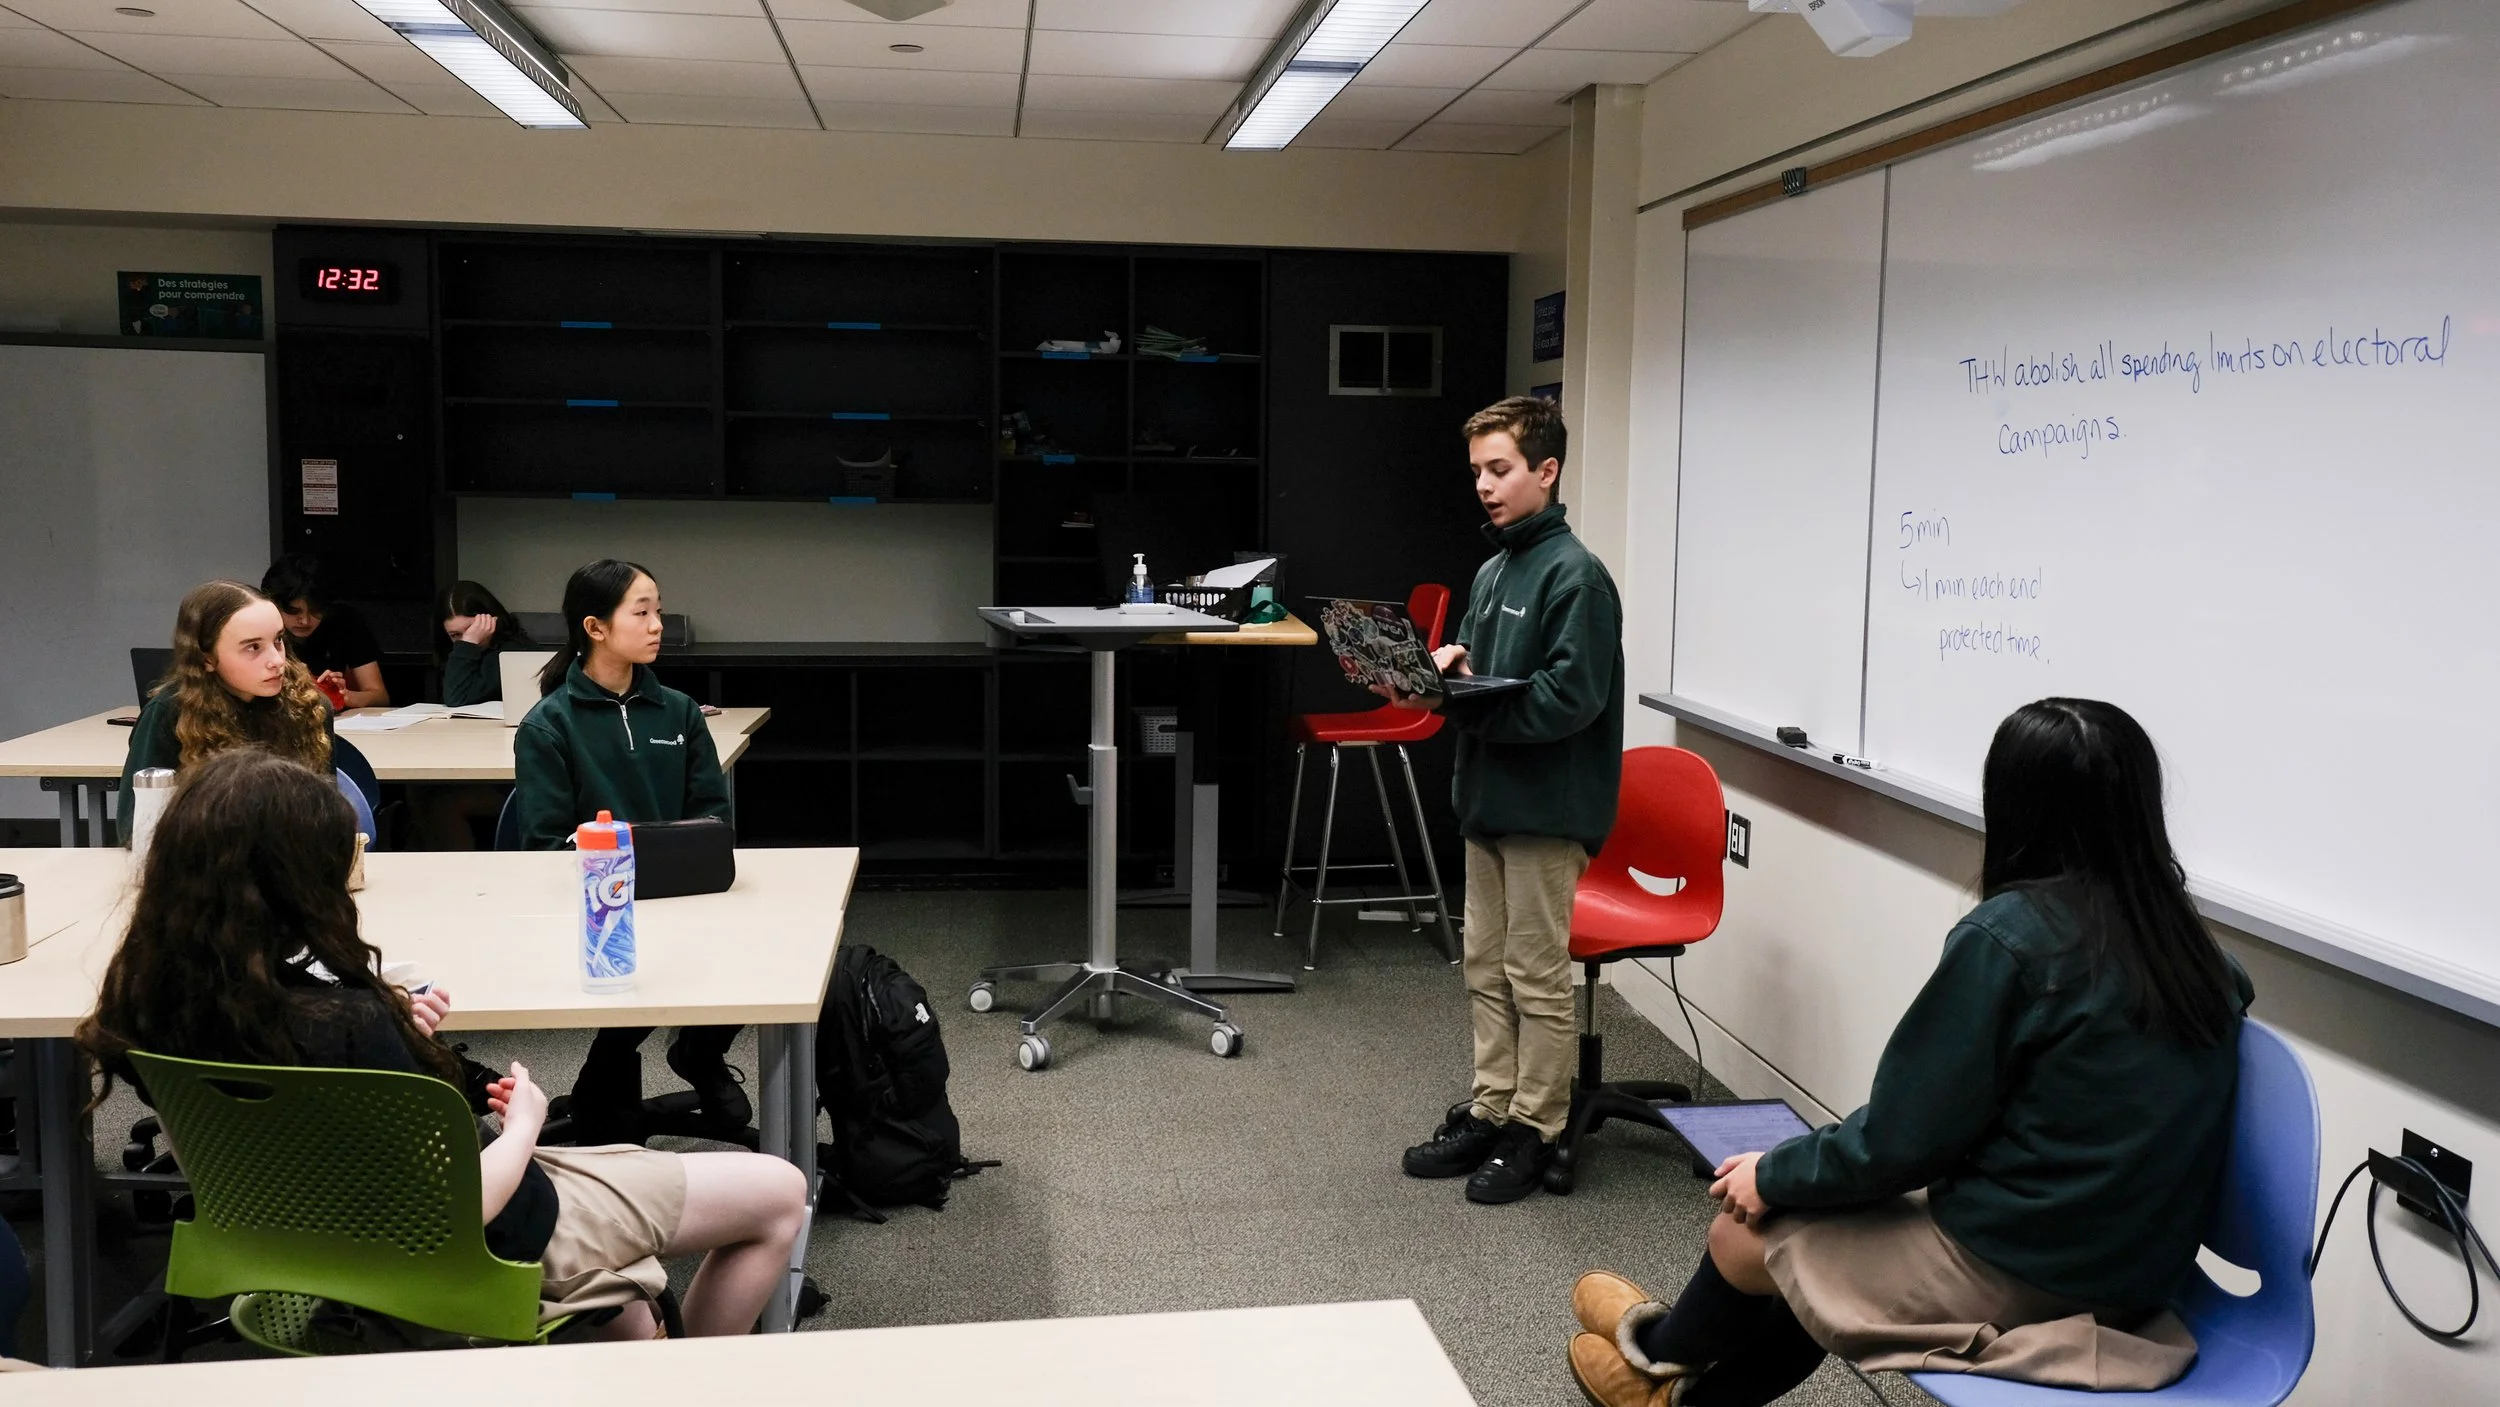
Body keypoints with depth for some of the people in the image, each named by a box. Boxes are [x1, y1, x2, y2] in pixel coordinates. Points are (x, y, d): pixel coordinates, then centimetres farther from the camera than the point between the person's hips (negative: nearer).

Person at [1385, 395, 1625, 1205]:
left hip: (1547, 809, -9)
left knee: (1537, 978, 2)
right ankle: (1491, 1112, 27)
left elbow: (1570, 698, -23)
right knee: (1486, 968, 16)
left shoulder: (1575, 575, -15)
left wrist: (1460, 702, -23)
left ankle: (1535, 1132, 14)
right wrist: (1446, 669, -3)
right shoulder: (1492, 571, 11)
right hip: (1488, 798, 9)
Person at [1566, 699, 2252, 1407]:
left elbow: (1902, 1136, -17)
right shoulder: (2192, 947, -1)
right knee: (1823, 1218, 24)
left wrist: (1774, 1172, -1)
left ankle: (1660, 1348, 46)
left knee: (1748, 1225, 15)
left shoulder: (2009, 935, -21)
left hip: (2018, 1274, -7)